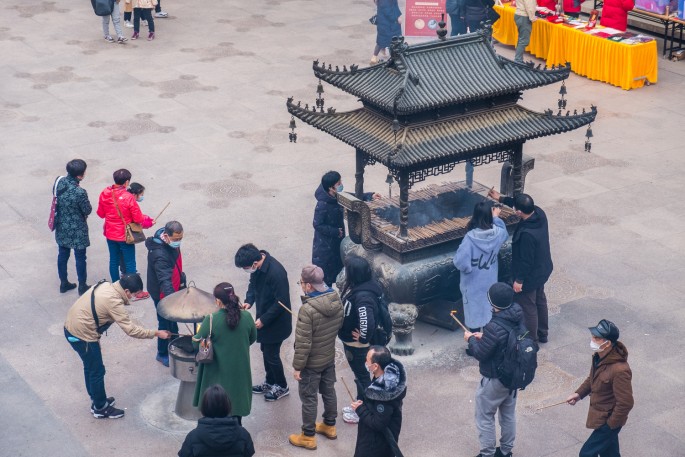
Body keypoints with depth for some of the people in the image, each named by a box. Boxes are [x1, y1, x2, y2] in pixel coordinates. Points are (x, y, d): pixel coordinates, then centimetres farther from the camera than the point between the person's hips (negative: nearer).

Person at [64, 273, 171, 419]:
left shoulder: (105, 286, 1)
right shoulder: (114, 302, -25)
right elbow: (130, 330, -22)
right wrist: (156, 333, -15)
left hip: (71, 327, 9)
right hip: (81, 335, -9)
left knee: (90, 367, 24)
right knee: (97, 371, 8)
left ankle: (97, 400, 41)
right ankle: (101, 408, 24)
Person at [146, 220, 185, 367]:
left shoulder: (172, 243, -11)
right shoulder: (160, 254, -38)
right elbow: (165, 281, -44)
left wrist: (181, 278, 22)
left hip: (173, 287, 8)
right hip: (162, 293, -8)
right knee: (165, 323, 9)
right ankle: (162, 354, 28)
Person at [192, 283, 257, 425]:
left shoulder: (211, 320, -21)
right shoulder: (246, 316, -11)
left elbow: (197, 344, -11)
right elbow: (253, 338, 6)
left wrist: (194, 337, 11)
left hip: (218, 374, -3)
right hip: (240, 371, 3)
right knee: (237, 403, 20)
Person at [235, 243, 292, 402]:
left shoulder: (276, 273, -33)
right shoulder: (257, 267, -8)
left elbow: (281, 302, -27)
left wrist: (263, 320, -22)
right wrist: (249, 301, -7)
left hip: (276, 322, -8)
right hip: (264, 318, 8)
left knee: (271, 354, 5)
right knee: (266, 350, 21)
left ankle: (282, 387, 27)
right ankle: (270, 382, 41)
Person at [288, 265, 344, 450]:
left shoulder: (308, 310, -33)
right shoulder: (336, 300, -10)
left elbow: (303, 343, -26)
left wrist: (297, 366, -15)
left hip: (312, 362, -7)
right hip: (329, 357, 7)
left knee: (309, 398, 9)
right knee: (329, 391, 23)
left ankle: (308, 436, 23)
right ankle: (329, 426, 41)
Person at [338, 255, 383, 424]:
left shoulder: (362, 296, -36)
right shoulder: (356, 286, -6)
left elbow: (368, 323, -43)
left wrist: (363, 339, -24)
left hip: (356, 344, -9)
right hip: (350, 341, 9)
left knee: (361, 375, 11)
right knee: (360, 373, 25)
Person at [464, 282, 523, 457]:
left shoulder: (495, 327, -33)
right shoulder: (518, 317, -9)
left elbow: (480, 353, -22)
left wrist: (470, 339, -4)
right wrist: (484, 337, 8)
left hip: (494, 380, -8)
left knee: (484, 417, 11)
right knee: (508, 413, 22)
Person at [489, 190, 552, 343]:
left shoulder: (527, 234, -38)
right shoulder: (539, 213, -15)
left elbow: (526, 260, -28)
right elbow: (524, 205, 8)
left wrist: (519, 280, -15)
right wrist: (501, 198, 12)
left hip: (530, 275, -9)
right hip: (542, 270, 9)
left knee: (528, 308, 12)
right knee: (540, 300, 27)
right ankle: (542, 333, 47)